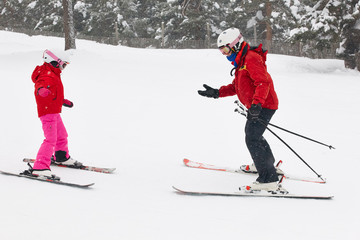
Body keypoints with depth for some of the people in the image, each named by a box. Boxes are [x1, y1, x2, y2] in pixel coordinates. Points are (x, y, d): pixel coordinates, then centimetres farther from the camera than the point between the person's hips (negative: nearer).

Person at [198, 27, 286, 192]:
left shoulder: (252, 59, -17)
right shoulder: (242, 62, 17)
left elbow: (263, 82, -28)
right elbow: (235, 87, 22)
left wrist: (257, 103, -40)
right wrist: (217, 93, 11)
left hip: (263, 106, -11)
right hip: (255, 106, 11)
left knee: (252, 140, -20)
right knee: (252, 134, 30)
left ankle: (270, 180, -25)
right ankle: (266, 164, 54)